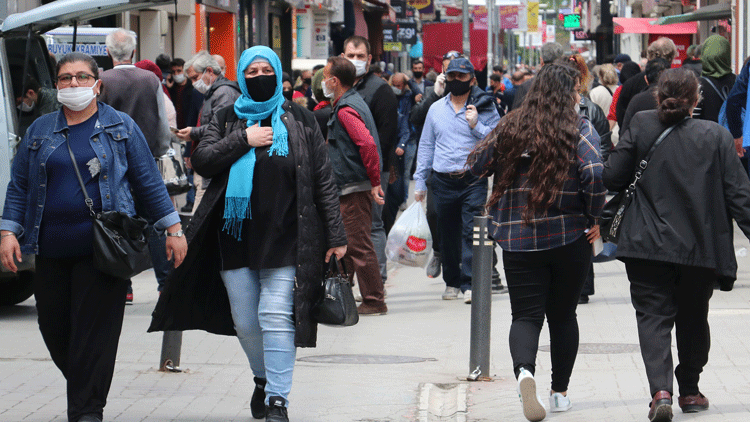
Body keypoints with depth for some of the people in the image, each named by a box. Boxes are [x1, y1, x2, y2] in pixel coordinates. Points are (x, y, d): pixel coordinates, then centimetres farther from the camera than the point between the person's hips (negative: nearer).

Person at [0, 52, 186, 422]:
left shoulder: (120, 127, 6)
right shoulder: (40, 131, 12)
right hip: (52, 249, 3)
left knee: (94, 331, -6)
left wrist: (172, 228, 5)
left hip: (101, 249, -3)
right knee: (54, 328, 5)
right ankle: (84, 390, 27)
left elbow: (148, 181, 8)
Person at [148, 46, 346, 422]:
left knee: (276, 317, -11)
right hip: (236, 239, 3)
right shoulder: (227, 120, 11)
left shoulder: (299, 123, 5)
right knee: (245, 321, 8)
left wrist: (335, 236, 0)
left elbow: (323, 183, 4)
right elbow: (201, 161, -3)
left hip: (284, 239, -3)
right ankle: (264, 379, 32)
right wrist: (243, 141, -11)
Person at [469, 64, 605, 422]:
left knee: (526, 315, 2)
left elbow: (475, 166, 6)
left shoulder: (510, 128, 2)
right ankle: (559, 392, 21)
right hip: (570, 239, -1)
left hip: (518, 240, 1)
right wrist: (593, 217, -7)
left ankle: (524, 370, -27)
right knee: (563, 315, 15)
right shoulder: (579, 130, -7)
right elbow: (594, 174, -21)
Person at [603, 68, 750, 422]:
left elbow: (612, 178, -3)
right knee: (693, 319, 19)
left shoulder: (639, 129, -5)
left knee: (653, 316, 0)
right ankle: (689, 390, 30)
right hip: (701, 247, 1)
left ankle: (660, 390, -20)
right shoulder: (716, 137, -3)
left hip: (648, 246, -1)